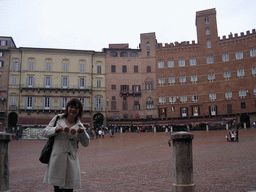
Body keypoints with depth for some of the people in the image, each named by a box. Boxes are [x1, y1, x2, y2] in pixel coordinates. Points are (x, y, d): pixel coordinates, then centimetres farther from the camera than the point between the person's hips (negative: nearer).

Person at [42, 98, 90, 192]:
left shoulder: (79, 125, 10)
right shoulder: (58, 118, 6)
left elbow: (86, 144, 8)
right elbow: (45, 132, 7)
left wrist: (83, 133, -10)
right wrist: (55, 129, -11)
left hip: (72, 159, 1)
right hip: (57, 159, -1)